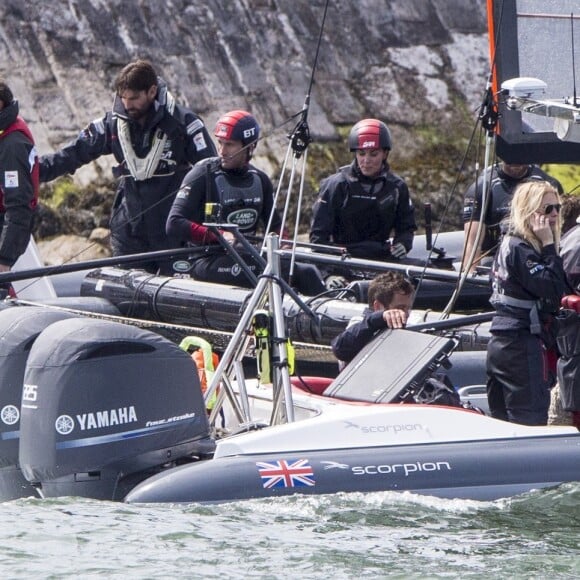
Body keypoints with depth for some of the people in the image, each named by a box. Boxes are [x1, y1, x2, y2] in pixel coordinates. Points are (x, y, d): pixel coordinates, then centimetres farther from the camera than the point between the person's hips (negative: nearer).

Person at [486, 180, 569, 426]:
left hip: (499, 344, 10)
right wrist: (549, 247, -17)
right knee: (530, 423, -11)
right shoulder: (520, 250, -14)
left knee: (501, 423, 11)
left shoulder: (508, 244, 16)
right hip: (522, 347, -10)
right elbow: (554, 292, -21)